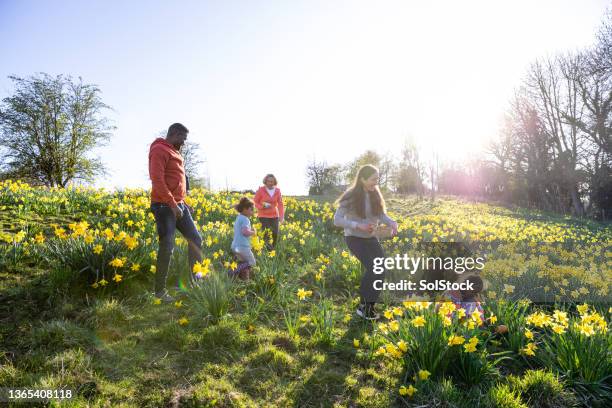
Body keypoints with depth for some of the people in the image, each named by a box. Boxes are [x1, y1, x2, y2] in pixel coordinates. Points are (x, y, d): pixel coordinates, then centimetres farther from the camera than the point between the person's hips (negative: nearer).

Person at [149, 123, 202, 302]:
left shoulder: (174, 153, 19)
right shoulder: (159, 150, -10)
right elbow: (157, 180, -20)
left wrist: (183, 203, 17)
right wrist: (173, 204, -23)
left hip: (178, 205, 9)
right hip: (164, 206, -9)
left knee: (195, 239, 11)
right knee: (167, 247, -7)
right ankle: (160, 290, 6)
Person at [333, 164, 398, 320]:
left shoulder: (375, 195, -2)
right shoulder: (351, 197, -19)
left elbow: (382, 215, 0)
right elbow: (337, 220, -19)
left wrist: (392, 223, -22)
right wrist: (359, 226, -28)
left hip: (370, 238, 6)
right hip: (354, 238, -6)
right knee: (373, 267, -24)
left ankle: (369, 306, 5)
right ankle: (364, 305, -5)